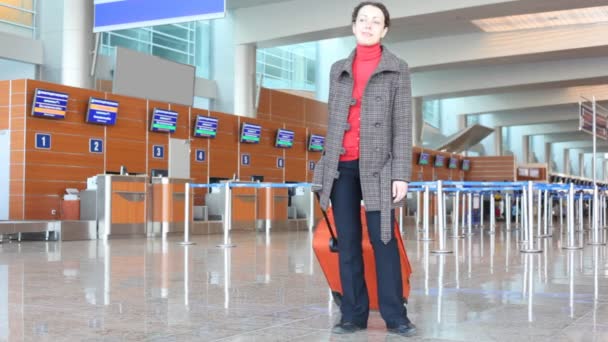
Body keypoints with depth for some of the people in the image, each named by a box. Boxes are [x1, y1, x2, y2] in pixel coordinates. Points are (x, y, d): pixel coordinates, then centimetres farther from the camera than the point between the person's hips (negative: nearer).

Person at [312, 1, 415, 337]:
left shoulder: (397, 69, 5)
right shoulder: (338, 69, 14)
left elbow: (402, 125, 0)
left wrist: (401, 174, -9)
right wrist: (326, 165, 12)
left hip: (376, 165, -3)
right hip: (341, 166, 3)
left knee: (383, 240, -4)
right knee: (347, 242, 4)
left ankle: (394, 315, 4)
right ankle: (353, 314, 11)